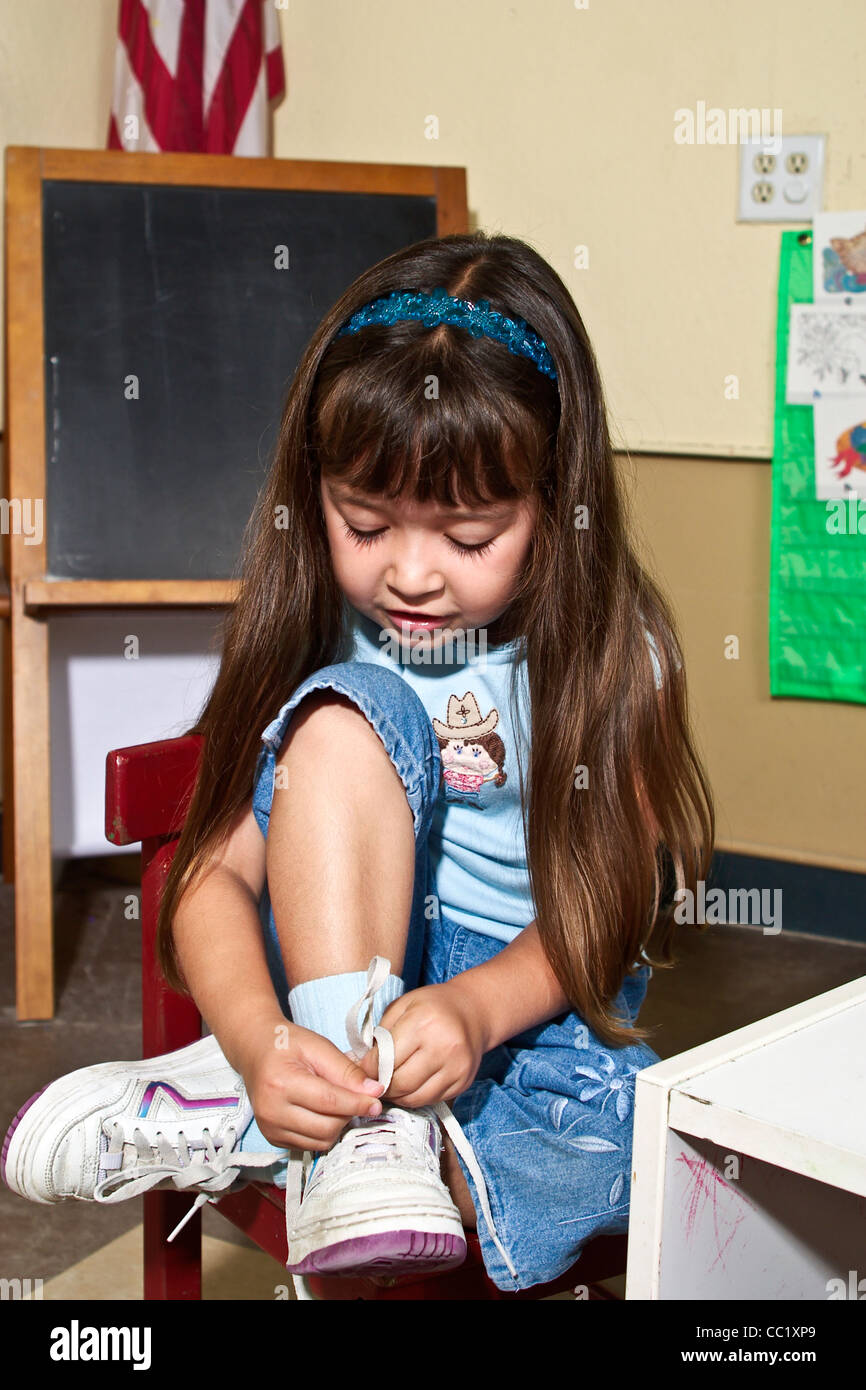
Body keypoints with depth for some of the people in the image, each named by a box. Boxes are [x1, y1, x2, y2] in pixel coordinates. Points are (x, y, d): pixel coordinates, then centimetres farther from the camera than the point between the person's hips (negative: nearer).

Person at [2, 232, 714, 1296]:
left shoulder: (612, 654, -7)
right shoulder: (307, 641, -4)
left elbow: (611, 898, -11)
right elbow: (215, 870, -11)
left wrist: (476, 1007, -30)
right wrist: (261, 1040, -31)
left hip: (535, 1009, 0)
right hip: (329, 984, 0)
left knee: (632, 1140, -34)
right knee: (358, 710, -24)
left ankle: (244, 1125, -21)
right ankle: (362, 1126, -32)